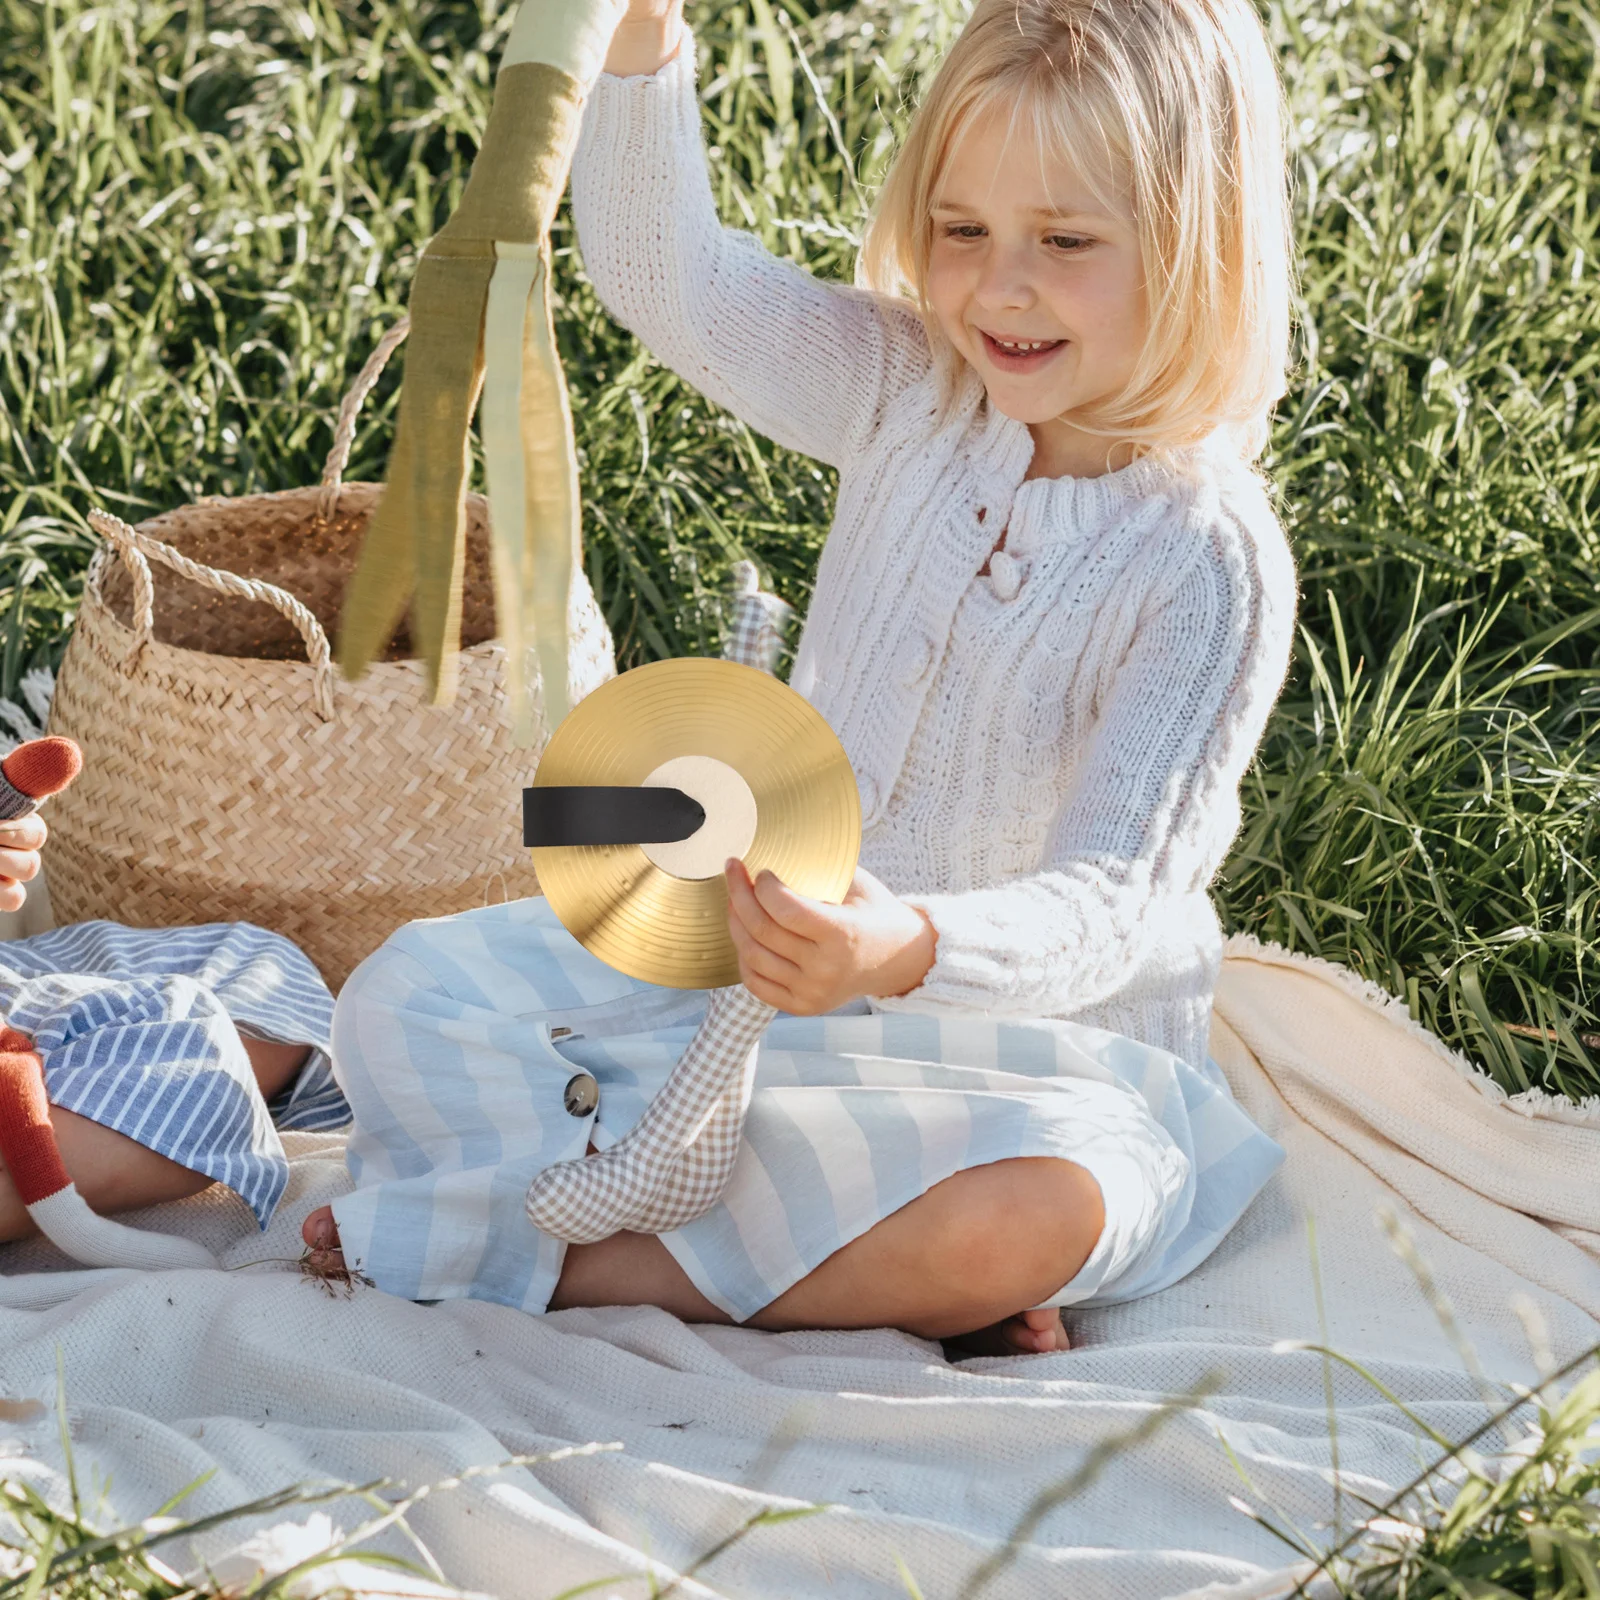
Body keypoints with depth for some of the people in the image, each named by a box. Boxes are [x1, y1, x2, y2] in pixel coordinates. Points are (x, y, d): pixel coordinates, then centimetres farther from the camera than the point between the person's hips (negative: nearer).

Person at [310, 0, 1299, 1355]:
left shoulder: (1207, 566, -20)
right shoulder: (912, 396, -2)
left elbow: (1103, 907, -27)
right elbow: (669, 277, -10)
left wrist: (911, 950, -48)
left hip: (1036, 1034, -5)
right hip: (776, 944, 5)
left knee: (1038, 1209, -39)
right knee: (412, 1000, -7)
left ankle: (603, 1266, -22)